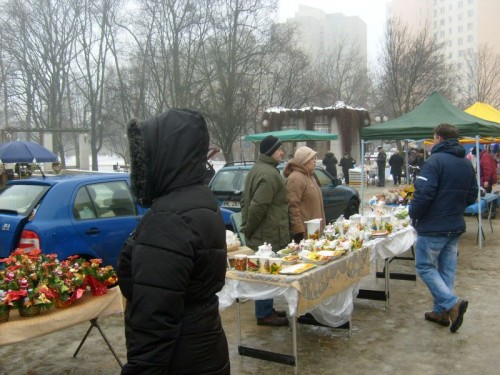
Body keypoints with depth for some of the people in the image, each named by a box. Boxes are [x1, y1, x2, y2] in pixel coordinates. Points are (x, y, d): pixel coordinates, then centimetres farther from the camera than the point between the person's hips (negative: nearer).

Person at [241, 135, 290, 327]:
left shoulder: (257, 169, 16)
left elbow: (246, 201, 21)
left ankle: (266, 309, 28)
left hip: (262, 234, 10)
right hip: (268, 235, -10)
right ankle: (264, 314, 7)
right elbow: (258, 206, -25)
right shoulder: (270, 174, -19)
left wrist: (247, 227, 20)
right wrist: (249, 229, -13)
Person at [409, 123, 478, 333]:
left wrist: (413, 215, -8)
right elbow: (471, 197, 14)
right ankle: (441, 312, 21)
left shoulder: (435, 161, -16)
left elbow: (423, 194, -22)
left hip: (433, 227, -8)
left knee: (425, 266, 3)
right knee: (447, 268, 14)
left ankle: (452, 303, -10)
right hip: (456, 226, 8)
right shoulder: (467, 164, 10)